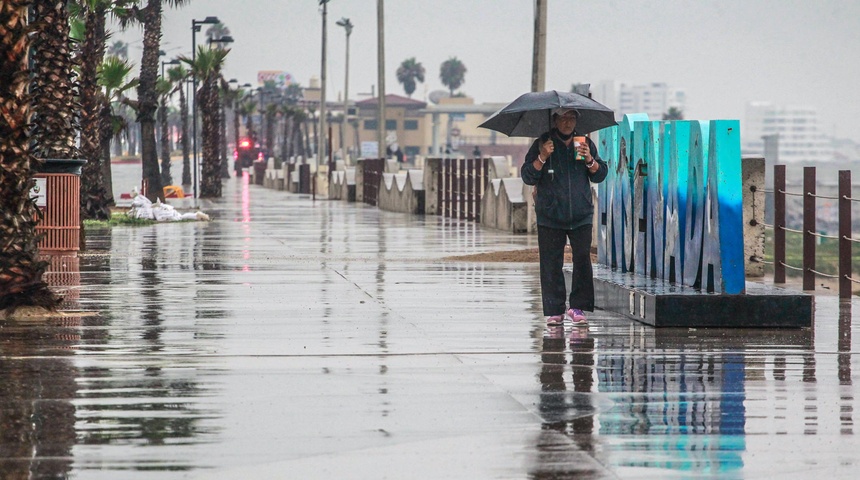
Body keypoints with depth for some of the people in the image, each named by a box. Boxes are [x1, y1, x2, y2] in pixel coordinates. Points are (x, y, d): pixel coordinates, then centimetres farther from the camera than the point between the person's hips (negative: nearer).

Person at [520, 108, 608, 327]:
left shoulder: (585, 143, 10)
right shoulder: (542, 144, 4)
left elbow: (600, 176, 10)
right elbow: (527, 177, 0)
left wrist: (589, 160, -8)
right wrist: (542, 158, -14)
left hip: (581, 216, 1)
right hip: (550, 216, -1)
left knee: (583, 260, -6)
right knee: (551, 265, -2)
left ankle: (578, 307, 2)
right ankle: (554, 311, 3)